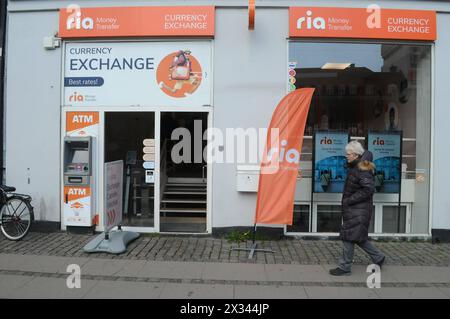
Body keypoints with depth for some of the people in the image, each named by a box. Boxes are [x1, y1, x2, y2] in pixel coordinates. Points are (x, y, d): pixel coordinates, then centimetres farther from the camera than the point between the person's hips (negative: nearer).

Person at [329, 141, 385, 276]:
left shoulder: (362, 170, -19)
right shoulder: (355, 167, 10)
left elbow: (369, 189, -26)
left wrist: (349, 200, -21)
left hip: (358, 210, -10)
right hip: (353, 209, 10)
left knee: (348, 236, -3)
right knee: (358, 237, 17)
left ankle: (345, 267, 8)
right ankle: (378, 258, 31)